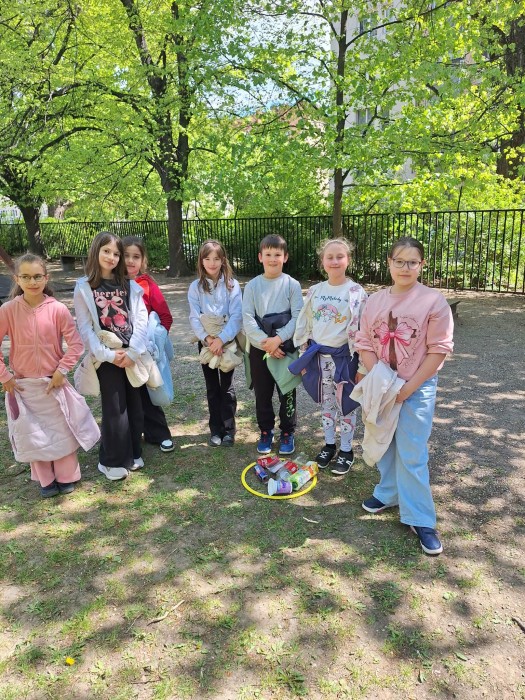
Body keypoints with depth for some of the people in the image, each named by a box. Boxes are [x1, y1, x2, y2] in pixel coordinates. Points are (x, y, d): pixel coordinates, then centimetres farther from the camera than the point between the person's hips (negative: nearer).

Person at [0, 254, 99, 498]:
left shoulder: (58, 309, -12)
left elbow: (75, 343, -8)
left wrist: (62, 371, -12)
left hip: (54, 383, -1)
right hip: (22, 386, 1)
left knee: (63, 430, 11)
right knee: (33, 435, 12)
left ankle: (67, 477, 30)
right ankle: (46, 480, 31)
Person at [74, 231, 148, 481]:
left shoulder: (129, 285, 7)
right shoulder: (84, 287, -1)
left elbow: (141, 319, -1)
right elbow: (85, 328, -5)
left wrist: (133, 351, -13)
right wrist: (107, 354, -14)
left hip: (132, 354, 3)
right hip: (106, 357, -3)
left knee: (134, 405, 9)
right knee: (114, 408, 0)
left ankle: (132, 453, 26)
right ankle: (112, 460, 16)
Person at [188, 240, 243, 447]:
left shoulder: (232, 285, -5)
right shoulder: (195, 287, 0)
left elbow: (236, 316, -12)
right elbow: (194, 317, -6)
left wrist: (221, 339, -22)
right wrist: (207, 338, -20)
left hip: (228, 341, -1)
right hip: (206, 342, 2)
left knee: (227, 386, 6)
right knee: (212, 387, 11)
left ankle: (228, 430, 16)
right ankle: (215, 430, 20)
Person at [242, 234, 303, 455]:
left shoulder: (292, 285, -3)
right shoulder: (252, 286, 1)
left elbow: (297, 317, -9)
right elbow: (247, 319, -6)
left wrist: (278, 339, -19)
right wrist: (265, 342, -16)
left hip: (286, 347, -1)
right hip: (259, 348, 2)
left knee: (287, 393, 7)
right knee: (262, 394, 12)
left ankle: (287, 433, 24)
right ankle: (265, 432, 29)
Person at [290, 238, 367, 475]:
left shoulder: (356, 292, -10)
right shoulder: (315, 291, 3)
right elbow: (305, 324, 9)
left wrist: (362, 363, -11)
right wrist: (305, 356, 7)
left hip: (344, 356, -4)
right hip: (319, 355, 4)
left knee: (345, 404, 7)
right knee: (326, 403, 16)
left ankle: (346, 451, 23)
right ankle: (329, 445, 32)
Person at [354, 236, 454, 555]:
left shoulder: (433, 301, -10)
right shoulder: (376, 300, 3)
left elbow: (438, 350, -11)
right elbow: (364, 343, 3)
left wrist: (408, 387, -13)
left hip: (417, 388, -4)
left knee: (411, 454, -3)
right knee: (385, 445, 17)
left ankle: (421, 519, 11)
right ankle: (389, 493, 38)